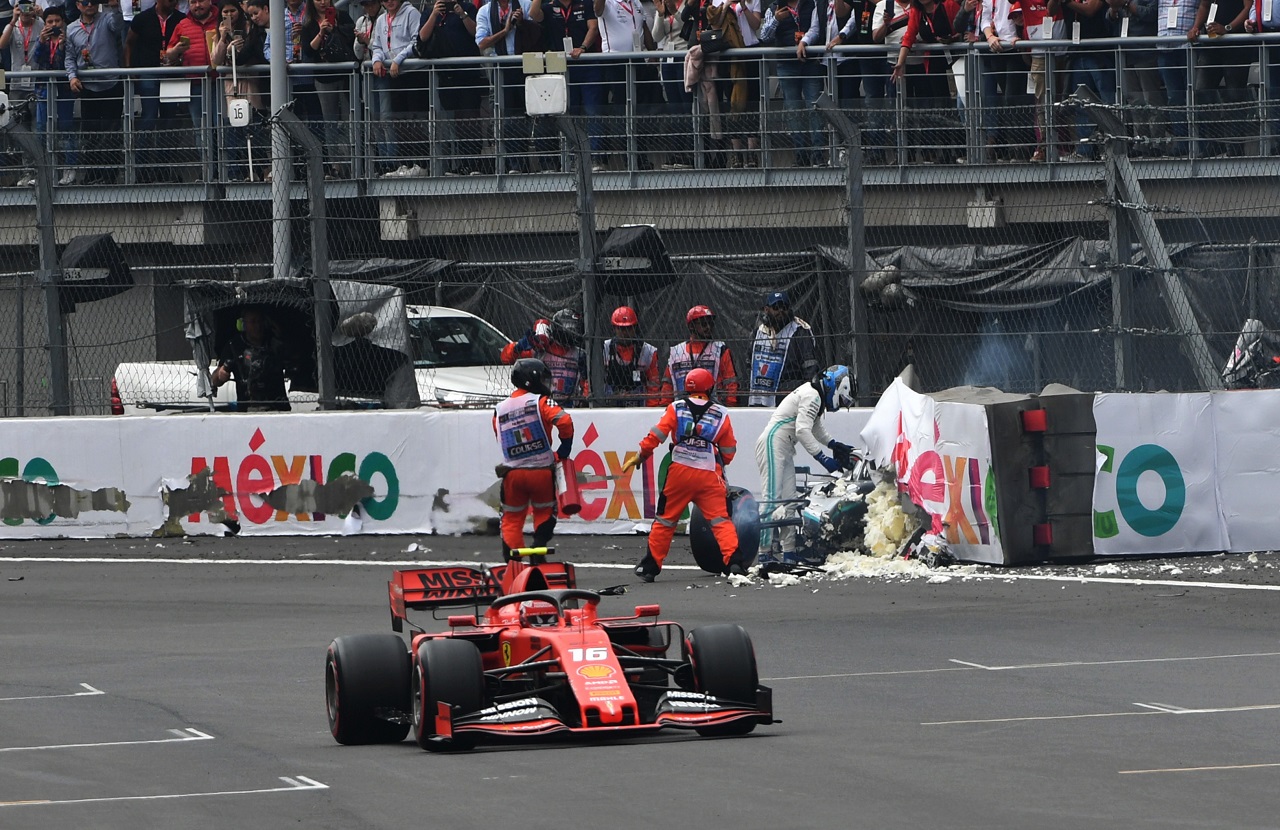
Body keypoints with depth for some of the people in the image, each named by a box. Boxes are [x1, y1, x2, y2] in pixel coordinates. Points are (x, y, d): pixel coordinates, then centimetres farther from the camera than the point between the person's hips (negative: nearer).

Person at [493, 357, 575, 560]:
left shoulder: (499, 411, 9)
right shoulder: (540, 401, -7)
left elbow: (502, 441, 14)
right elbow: (564, 422, -19)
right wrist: (563, 451, -6)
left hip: (512, 473, 3)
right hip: (541, 471, -3)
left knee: (512, 519, 12)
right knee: (544, 513, 17)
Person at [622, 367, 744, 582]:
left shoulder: (675, 409, 5)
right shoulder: (721, 414, 7)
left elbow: (656, 435, -3)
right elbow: (728, 452, 11)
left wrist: (639, 457, 5)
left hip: (679, 473, 0)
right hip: (710, 475, 0)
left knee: (666, 518, 11)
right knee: (720, 519, -1)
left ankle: (650, 566, 14)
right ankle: (732, 561, -17)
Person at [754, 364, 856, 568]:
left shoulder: (815, 395, 18)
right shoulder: (812, 396, -15)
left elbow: (816, 428, 30)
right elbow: (802, 431, -23)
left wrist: (836, 446, 20)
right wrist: (823, 458, -22)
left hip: (784, 449, 11)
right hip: (773, 444, -11)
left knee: (788, 500, 9)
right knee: (772, 498, -16)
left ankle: (789, 553, 10)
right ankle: (765, 553, -22)